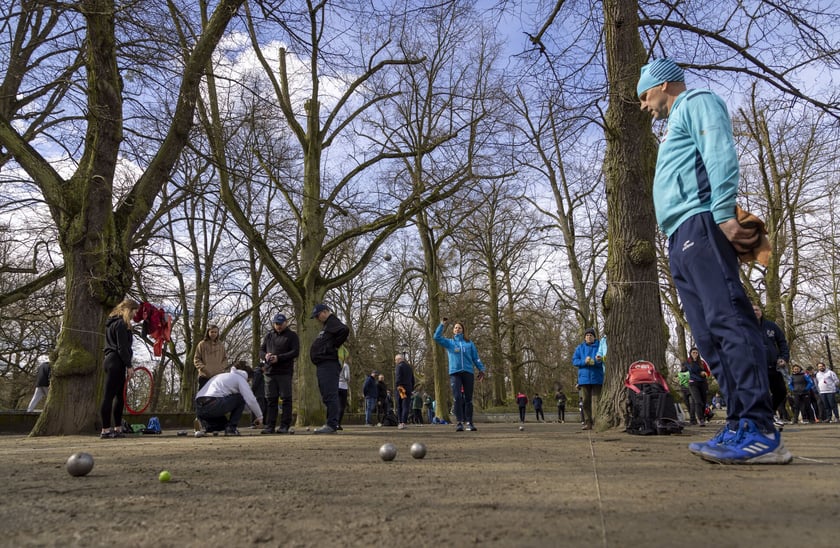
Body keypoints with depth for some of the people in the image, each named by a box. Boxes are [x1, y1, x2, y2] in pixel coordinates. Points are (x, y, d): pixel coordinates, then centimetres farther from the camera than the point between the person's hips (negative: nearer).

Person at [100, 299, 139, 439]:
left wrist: (126, 364, 18)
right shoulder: (121, 324, -11)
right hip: (116, 363, -10)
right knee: (109, 396, -6)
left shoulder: (112, 322, 20)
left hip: (111, 361, 10)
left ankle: (117, 428, 16)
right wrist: (129, 365, -14)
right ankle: (105, 430, -2)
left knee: (120, 396, 12)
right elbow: (122, 347, -17)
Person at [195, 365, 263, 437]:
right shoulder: (240, 378, 11)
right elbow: (250, 400, 1)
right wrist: (259, 417, 14)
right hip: (214, 406, -8)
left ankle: (206, 427, 3)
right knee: (241, 398, 13)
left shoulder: (220, 375, 35)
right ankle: (231, 428, 9)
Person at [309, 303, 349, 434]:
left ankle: (332, 425, -13)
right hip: (323, 365, 11)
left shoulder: (333, 322, -7)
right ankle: (331, 424, 17)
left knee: (330, 395, -12)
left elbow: (344, 330, -26)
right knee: (327, 396, 12)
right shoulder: (327, 325, 25)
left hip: (328, 365, -11)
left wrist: (334, 345, -17)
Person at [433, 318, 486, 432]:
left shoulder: (469, 343, 14)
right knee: (457, 398, -9)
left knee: (468, 399, 2)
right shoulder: (449, 342, 13)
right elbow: (436, 337, 0)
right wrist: (442, 324, -3)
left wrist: (481, 369, 2)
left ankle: (469, 422, 6)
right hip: (455, 373, -1)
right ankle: (459, 422, -8)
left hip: (468, 372, 1)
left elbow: (476, 358, 12)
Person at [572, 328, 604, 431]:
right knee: (586, 401, 4)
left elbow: (605, 360, -3)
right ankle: (587, 422, 9)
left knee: (596, 400, -7)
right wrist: (584, 361, -13)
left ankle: (596, 422, -6)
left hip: (596, 378, -2)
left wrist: (599, 361, -26)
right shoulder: (580, 348, 11)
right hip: (584, 377, 3)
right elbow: (574, 361, 4)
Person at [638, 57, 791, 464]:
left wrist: (724, 213, -21)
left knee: (728, 320, -19)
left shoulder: (696, 102, 9)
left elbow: (720, 153, -9)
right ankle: (740, 426, -1)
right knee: (710, 335, 1)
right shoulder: (678, 126, 36)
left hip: (700, 225, -10)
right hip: (681, 238, 10)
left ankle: (760, 431, -23)